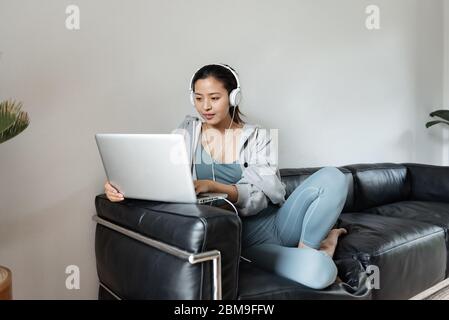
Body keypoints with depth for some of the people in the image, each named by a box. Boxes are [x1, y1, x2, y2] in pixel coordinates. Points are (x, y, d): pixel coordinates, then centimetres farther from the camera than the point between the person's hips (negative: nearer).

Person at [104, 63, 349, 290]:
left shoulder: (256, 137, 2)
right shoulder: (186, 135, 3)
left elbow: (264, 194, -12)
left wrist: (213, 186, -28)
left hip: (274, 222, 3)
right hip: (242, 237, -2)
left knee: (332, 177, -21)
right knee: (318, 271, -29)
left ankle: (308, 246, 2)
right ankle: (316, 251, 6)